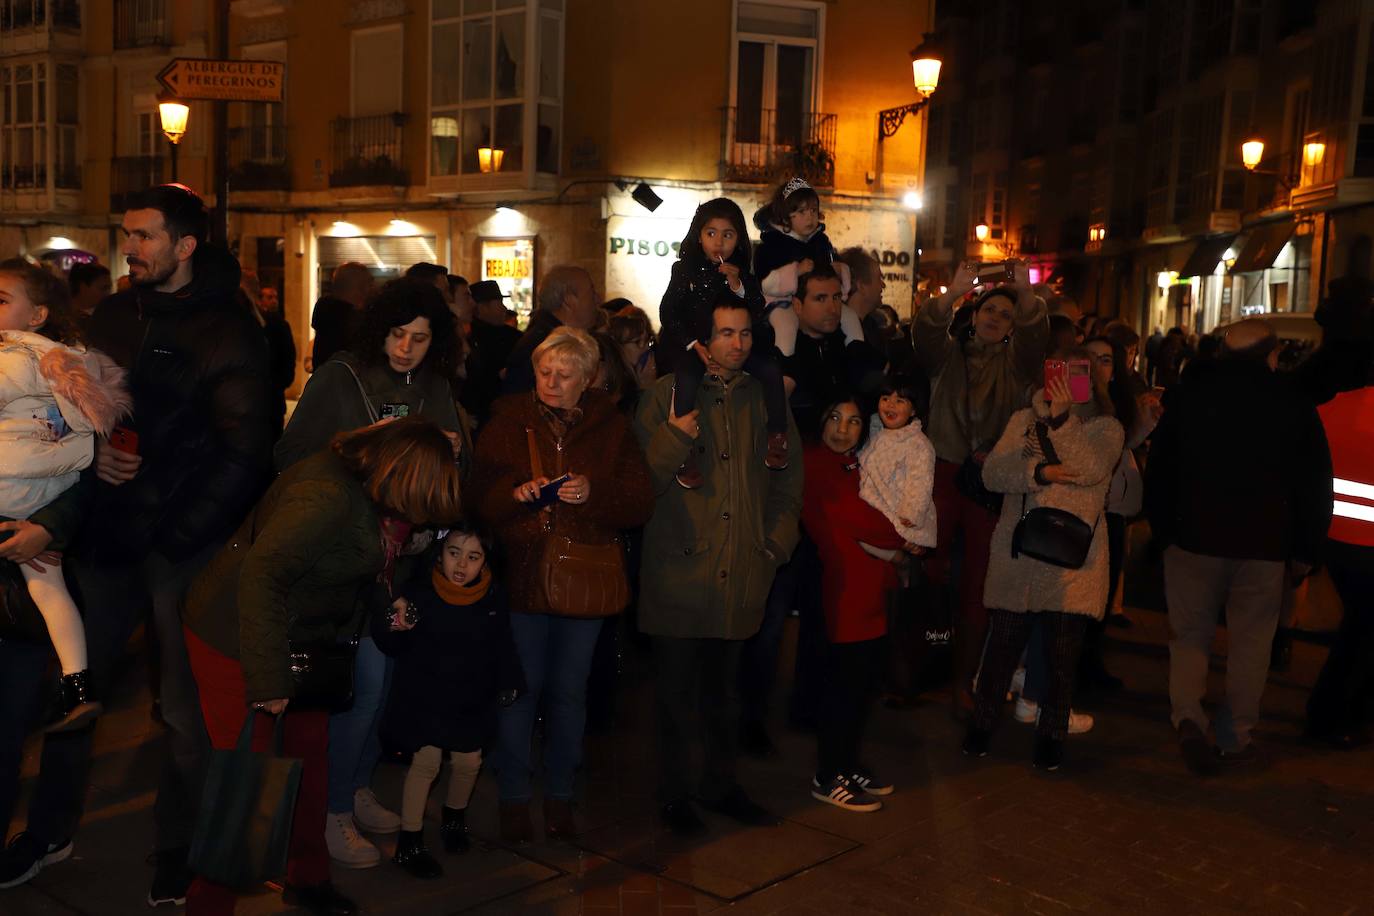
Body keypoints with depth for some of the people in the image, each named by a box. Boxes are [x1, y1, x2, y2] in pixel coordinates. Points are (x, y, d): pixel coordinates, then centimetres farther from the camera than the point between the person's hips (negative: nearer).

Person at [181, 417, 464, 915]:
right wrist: (267, 678, -30)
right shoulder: (326, 496, -31)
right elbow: (261, 575, -33)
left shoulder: (362, 487, -2)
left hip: (297, 639, 9)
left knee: (310, 754, 15)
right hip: (233, 640, -9)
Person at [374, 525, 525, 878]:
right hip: (425, 696, -3)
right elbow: (392, 646, -13)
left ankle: (455, 818, 41)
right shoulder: (421, 592, -16)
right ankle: (409, 843, 9)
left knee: (468, 762, 11)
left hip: (472, 699, 4)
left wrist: (509, 682, 2)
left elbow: (502, 646, 7)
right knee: (426, 761, -6)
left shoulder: (493, 597, -7)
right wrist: (394, 625, -33)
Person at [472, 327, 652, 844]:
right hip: (522, 574, -1)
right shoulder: (508, 422, 4)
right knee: (521, 686, 3)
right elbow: (480, 498, -1)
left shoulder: (611, 429, 5)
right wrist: (516, 493, -20)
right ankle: (513, 797, 18)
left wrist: (593, 493, -17)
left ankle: (560, 796, 25)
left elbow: (640, 504, 0)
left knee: (570, 689, 10)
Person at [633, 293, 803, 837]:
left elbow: (788, 480, 16)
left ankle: (720, 784, 34)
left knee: (722, 689, 18)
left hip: (741, 575, 4)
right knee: (675, 692, 6)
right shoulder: (666, 395, -3)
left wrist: (777, 542, 6)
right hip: (679, 570, -3)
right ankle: (674, 794, 23)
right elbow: (641, 480, -6)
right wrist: (674, 437, -22)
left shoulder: (765, 398, 9)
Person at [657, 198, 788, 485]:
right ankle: (685, 454, -28)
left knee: (770, 368, -19)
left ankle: (777, 437, -6)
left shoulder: (742, 273, 6)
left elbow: (758, 314, -1)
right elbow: (668, 313, -4)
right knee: (687, 378, -33)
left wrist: (738, 286, -18)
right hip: (689, 343, -3)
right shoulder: (685, 269, -1)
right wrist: (695, 345, -15)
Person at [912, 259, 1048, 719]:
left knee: (978, 583, 3)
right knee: (931, 570, -5)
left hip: (990, 482, 1)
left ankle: (964, 682, 12)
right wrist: (953, 293, -24)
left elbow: (1036, 337, -8)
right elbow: (925, 332, -9)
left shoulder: (1015, 363, 13)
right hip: (943, 473, -1)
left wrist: (1026, 294, -24)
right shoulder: (948, 353, 12)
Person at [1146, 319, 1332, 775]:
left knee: (1190, 634, 11)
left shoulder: (1187, 395, 1)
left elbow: (1158, 470, 6)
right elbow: (1316, 485, 3)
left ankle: (1188, 716, -10)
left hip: (1194, 538, 1)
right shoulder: (1295, 406, -1)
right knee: (1250, 642, 10)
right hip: (1263, 547, -1)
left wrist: (1162, 530, 14)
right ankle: (1234, 738, 15)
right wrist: (1306, 550, 11)